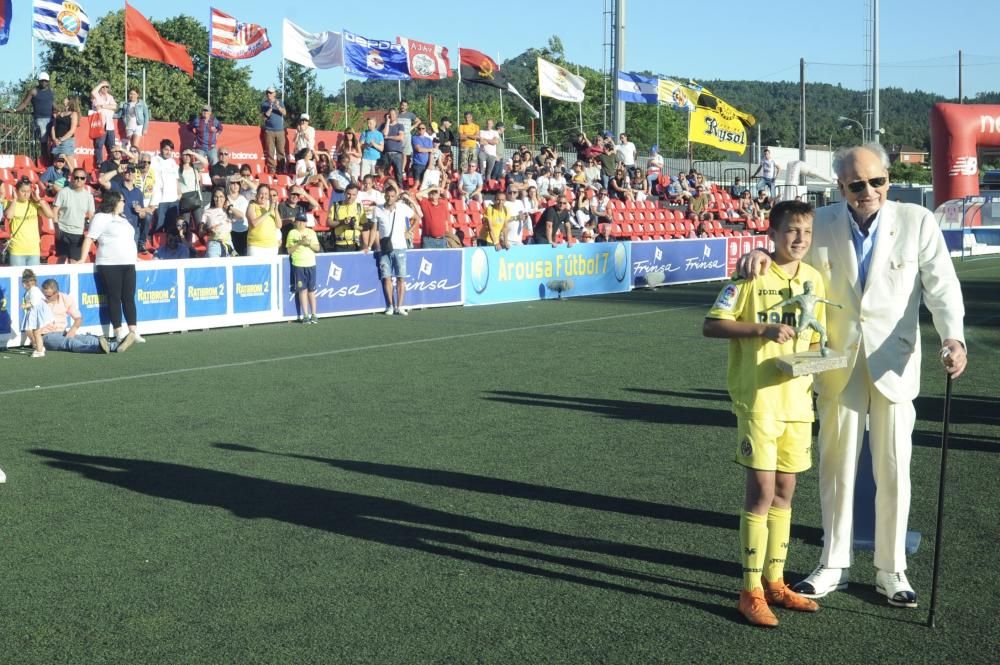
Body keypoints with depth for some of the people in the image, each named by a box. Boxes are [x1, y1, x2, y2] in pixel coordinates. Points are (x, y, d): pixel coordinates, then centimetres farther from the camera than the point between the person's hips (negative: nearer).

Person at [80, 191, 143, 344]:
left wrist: (134, 256, 26)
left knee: (129, 298, 5)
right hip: (110, 265, -7)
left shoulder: (122, 219, 23)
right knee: (114, 298, -4)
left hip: (128, 264, 7)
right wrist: (83, 259, -14)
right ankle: (120, 333, -3)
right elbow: (89, 238, -7)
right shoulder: (101, 218, -2)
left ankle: (133, 332, 6)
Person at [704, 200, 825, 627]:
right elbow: (711, 325, -11)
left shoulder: (813, 278, 9)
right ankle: (751, 591, 4)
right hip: (759, 397, -6)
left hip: (798, 399, 6)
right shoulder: (752, 274, -8)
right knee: (761, 491, -5)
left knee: (784, 491, 12)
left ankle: (774, 581, 23)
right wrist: (763, 328, -22)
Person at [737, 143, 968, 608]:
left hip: (894, 365, -1)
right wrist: (760, 257, -15)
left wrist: (953, 337, -28)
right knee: (836, 468, 10)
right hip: (838, 366, 2)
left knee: (893, 471, 7)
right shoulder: (822, 224, -1)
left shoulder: (917, 223, -6)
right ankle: (833, 565, 24)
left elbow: (941, 286, -10)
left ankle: (891, 570, 21)